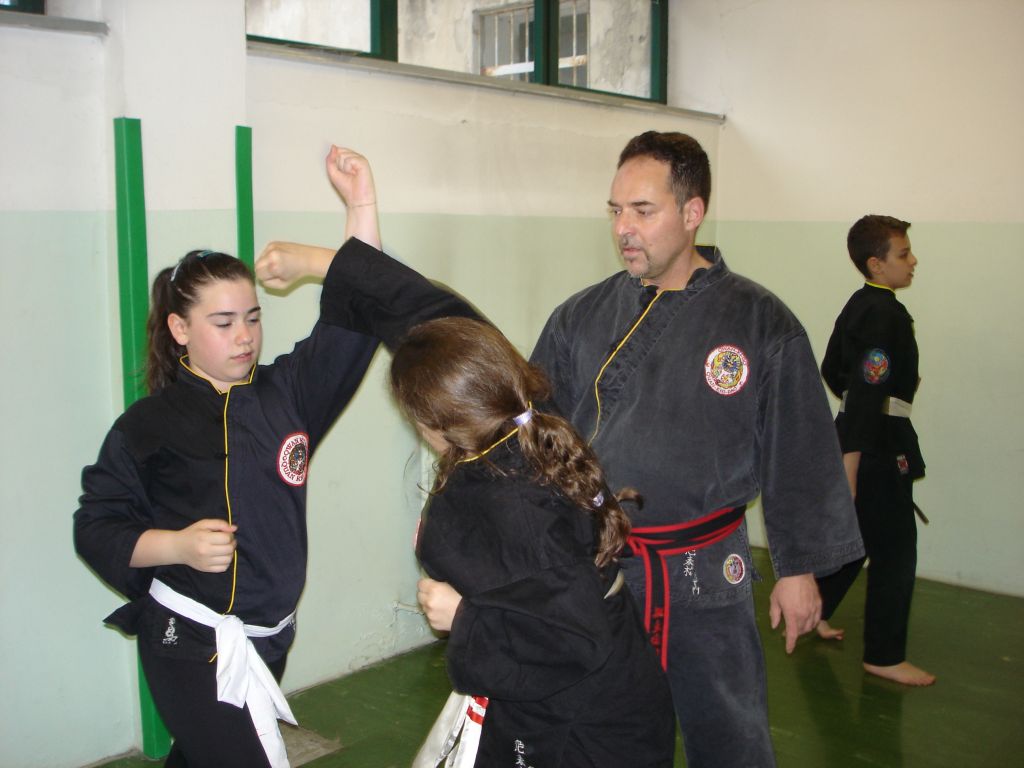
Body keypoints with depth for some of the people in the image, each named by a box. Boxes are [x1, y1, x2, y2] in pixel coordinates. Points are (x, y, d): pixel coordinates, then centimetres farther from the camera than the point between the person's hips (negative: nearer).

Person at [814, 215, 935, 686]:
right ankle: (884, 657, 9)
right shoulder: (885, 314, -20)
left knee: (854, 532, 22)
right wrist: (850, 470, -30)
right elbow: (869, 389, -27)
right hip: (879, 443, -10)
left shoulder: (859, 306, 9)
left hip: (858, 433, 10)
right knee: (894, 548, -1)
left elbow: (831, 370, 20)